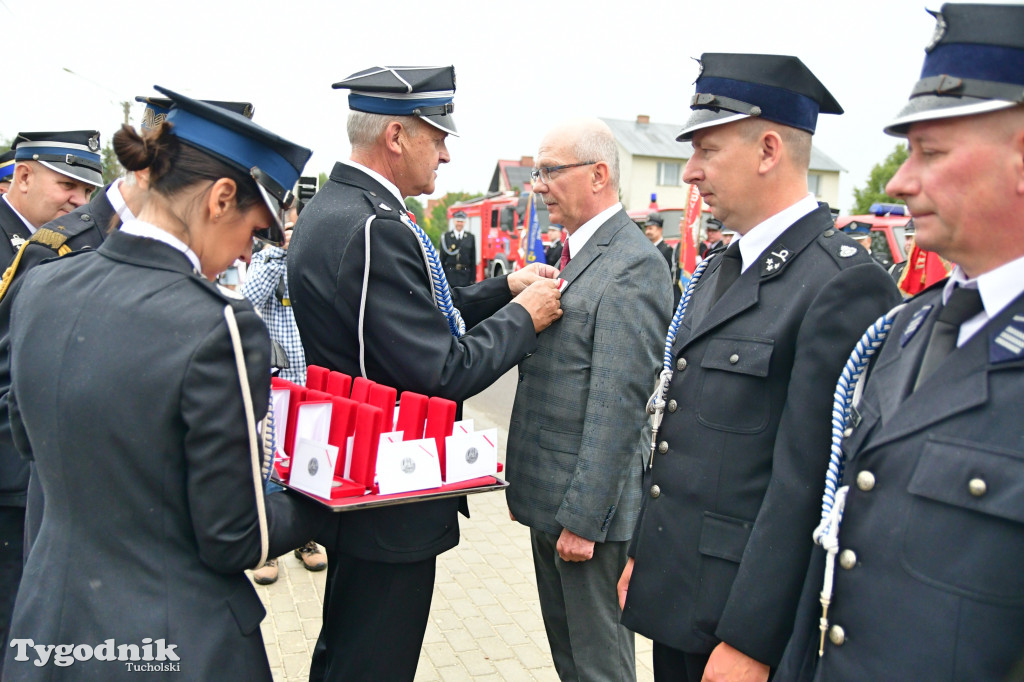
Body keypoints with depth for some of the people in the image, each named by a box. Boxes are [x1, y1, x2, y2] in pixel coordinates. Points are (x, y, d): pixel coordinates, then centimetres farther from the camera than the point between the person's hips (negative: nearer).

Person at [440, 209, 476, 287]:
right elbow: (442, 257, 5)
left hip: (465, 274, 1)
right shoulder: (446, 236, 6)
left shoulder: (470, 237, 8)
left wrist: (473, 278, 2)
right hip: (450, 274, -1)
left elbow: (473, 260, 7)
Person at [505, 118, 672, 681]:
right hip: (548, 494, 9)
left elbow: (617, 406, -22)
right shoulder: (576, 254, 12)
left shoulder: (632, 265, -18)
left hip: (588, 505, -9)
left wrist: (582, 517, -20)